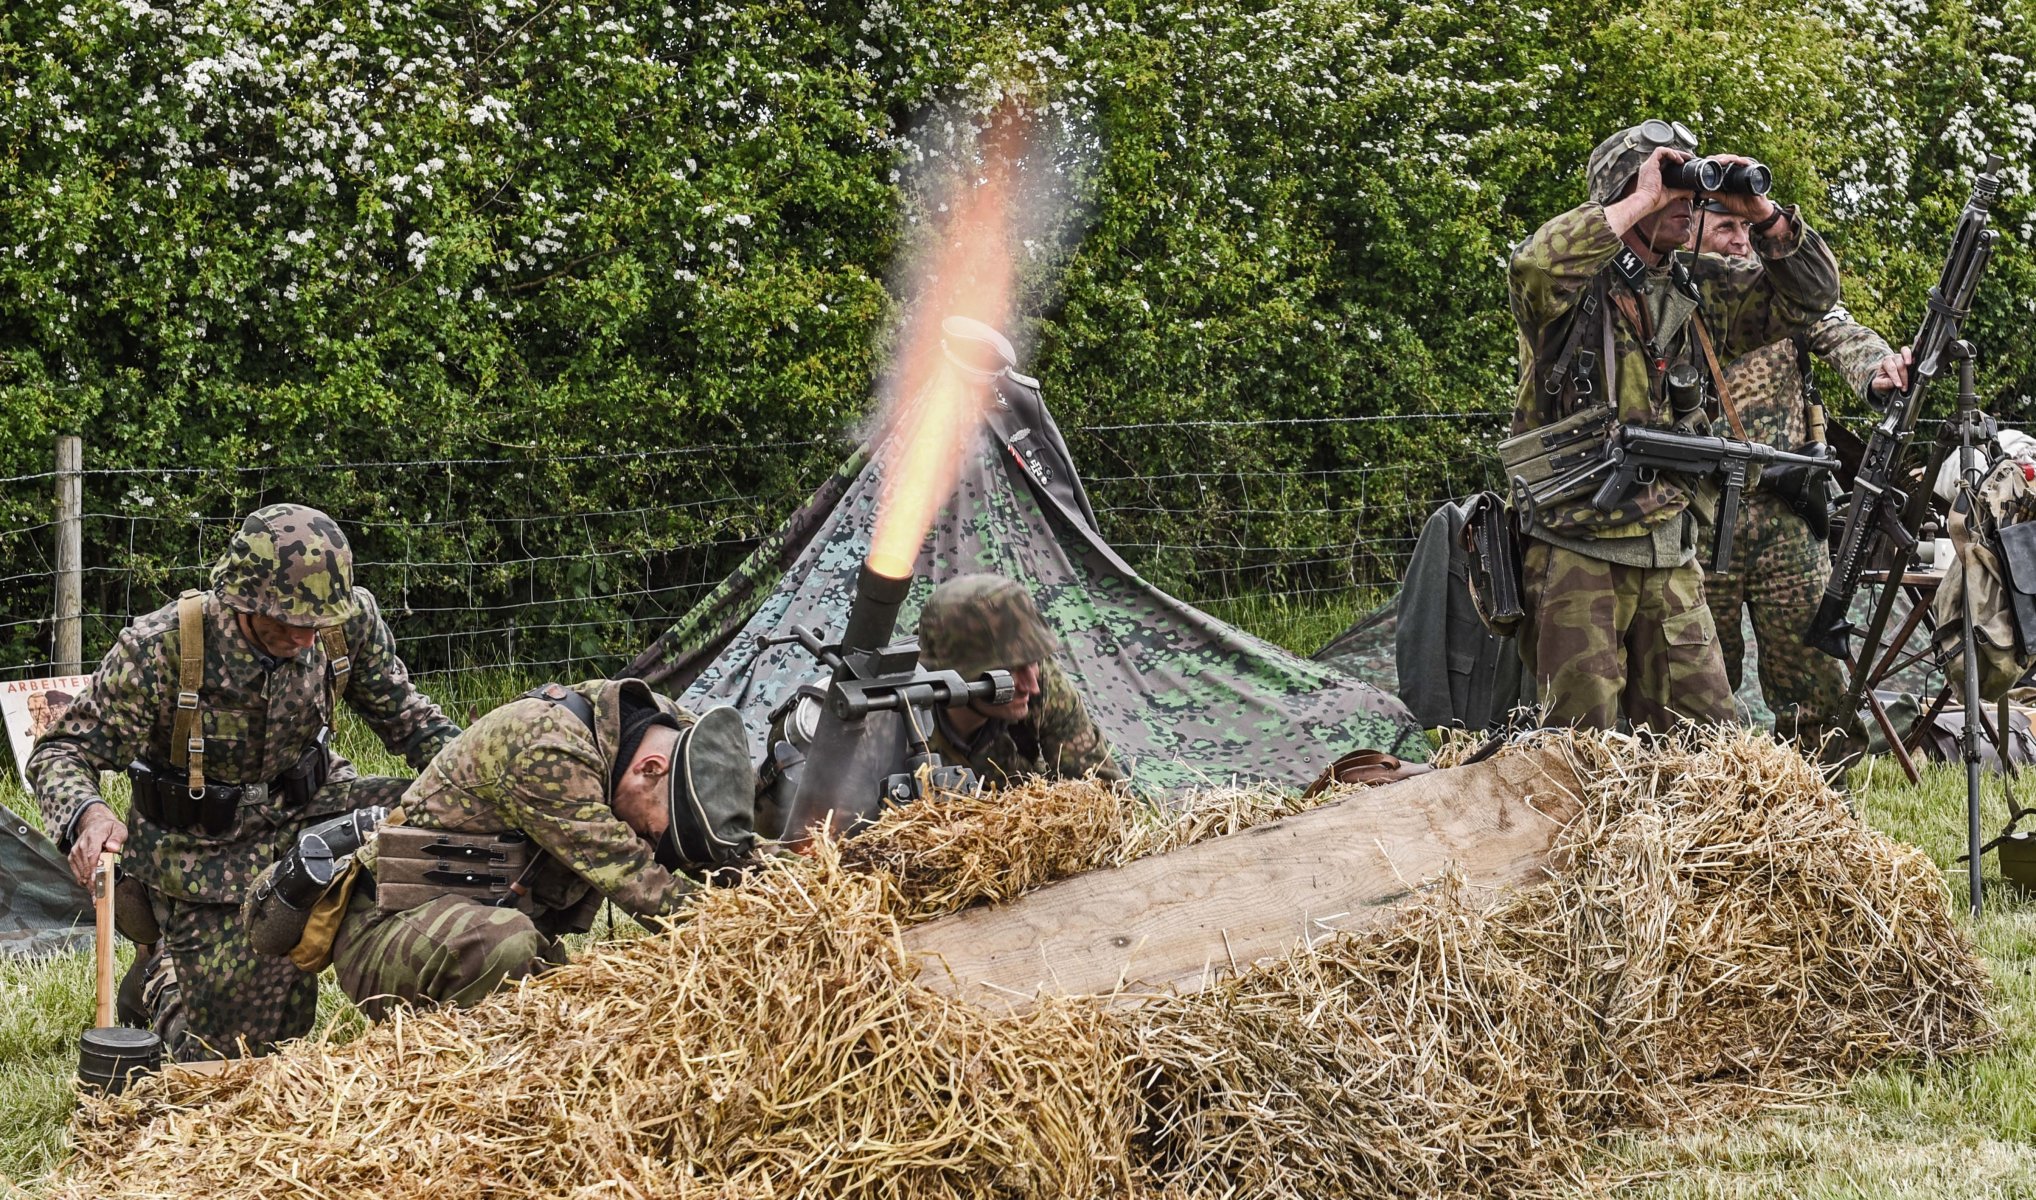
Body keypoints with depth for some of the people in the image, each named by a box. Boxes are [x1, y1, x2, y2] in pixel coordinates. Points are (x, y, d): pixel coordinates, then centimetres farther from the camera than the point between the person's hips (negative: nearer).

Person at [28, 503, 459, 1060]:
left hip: (308, 807, 4)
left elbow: (403, 712, 2)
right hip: (204, 851, -4)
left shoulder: (350, 621, -17)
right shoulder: (159, 648, -28)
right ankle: (161, 982, 30)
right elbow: (63, 751, -22)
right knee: (231, 1055, -6)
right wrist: (88, 813, -45)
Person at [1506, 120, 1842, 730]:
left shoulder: (1699, 291, 12)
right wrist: (1641, 202, -23)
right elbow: (1534, 266, -32)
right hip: (1577, 551, -6)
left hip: (1671, 557, 6)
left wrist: (1763, 215, -1)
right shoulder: (1575, 286, -7)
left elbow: (1811, 293, 16)